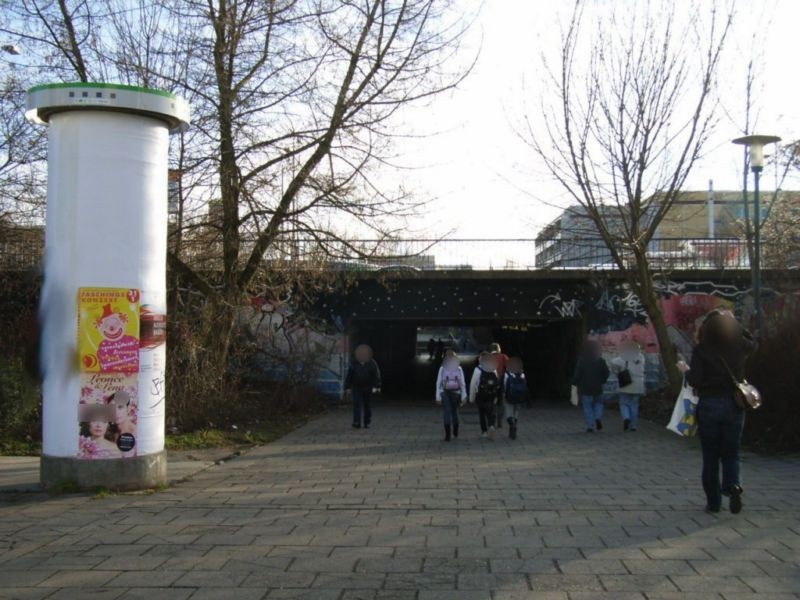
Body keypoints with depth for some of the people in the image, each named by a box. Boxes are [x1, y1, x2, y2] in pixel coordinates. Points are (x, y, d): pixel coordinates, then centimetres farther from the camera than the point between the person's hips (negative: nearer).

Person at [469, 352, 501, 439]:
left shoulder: (477, 370, -9)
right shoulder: (494, 371, 1)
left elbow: (473, 384, -9)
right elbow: (497, 384, -2)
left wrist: (471, 397, -1)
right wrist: (496, 397, 7)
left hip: (481, 396, -2)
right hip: (492, 396, 2)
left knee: (482, 413, 11)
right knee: (490, 413, 7)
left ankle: (484, 431, 16)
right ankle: (491, 426, -18)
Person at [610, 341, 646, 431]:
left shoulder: (623, 359, -10)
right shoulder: (641, 359, 2)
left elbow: (614, 362, -25)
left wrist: (617, 372, -9)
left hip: (626, 387, -3)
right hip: (637, 387, 3)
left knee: (624, 404, 8)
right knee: (634, 405, 10)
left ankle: (626, 418, -19)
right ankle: (633, 426, 9)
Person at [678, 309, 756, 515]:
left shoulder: (701, 350, -12)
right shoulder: (739, 347, -2)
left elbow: (695, 380, -15)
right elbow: (751, 341, 22)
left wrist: (686, 370, 5)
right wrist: (734, 322, 20)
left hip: (708, 405, -2)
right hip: (734, 405, 2)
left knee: (710, 456, 9)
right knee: (731, 453, 13)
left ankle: (713, 502, 13)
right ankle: (732, 485, -15)